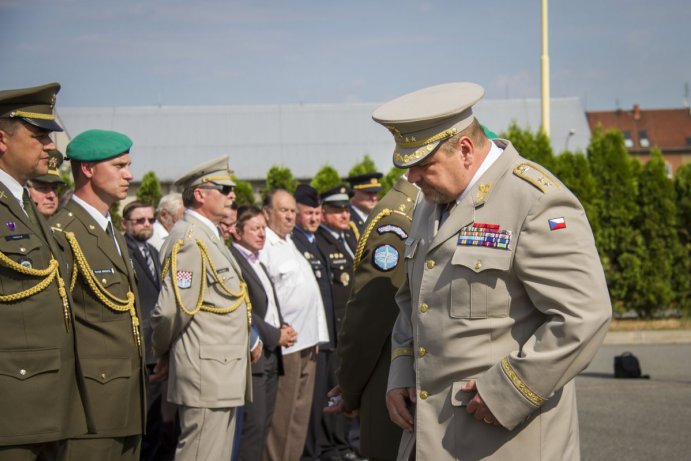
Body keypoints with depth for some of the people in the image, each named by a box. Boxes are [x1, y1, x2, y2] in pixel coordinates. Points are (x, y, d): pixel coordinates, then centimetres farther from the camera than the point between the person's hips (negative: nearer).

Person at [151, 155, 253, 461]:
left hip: (222, 376, 10)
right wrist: (163, 353, -5)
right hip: (206, 376, -10)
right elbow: (171, 309, -21)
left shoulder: (208, 237, 17)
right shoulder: (189, 239, -15)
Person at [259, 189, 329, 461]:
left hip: (306, 341, 9)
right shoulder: (262, 246, -11)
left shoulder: (290, 243, 18)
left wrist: (317, 335, 17)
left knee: (300, 411, 13)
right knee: (280, 415, -4)